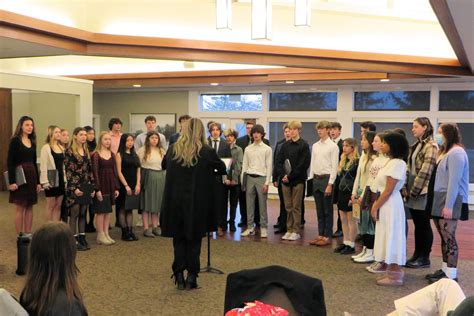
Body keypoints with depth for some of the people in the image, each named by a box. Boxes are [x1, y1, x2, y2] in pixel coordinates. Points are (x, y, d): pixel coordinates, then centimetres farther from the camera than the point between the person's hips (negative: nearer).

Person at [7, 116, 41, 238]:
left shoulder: (32, 142, 11)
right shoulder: (15, 140, -6)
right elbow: (10, 162, -10)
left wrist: (38, 181, 14)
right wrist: (12, 181, -17)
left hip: (31, 176, 6)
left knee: (29, 207, 7)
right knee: (20, 207, 0)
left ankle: (28, 234, 13)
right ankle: (20, 235, 6)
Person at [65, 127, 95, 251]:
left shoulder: (86, 151, 13)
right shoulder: (69, 151, -7)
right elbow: (68, 171, -11)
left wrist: (92, 186, 9)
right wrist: (74, 188, -16)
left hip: (86, 186, 6)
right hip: (74, 187, -6)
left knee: (83, 213, 9)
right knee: (74, 214, -1)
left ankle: (82, 238, 16)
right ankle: (74, 240, 4)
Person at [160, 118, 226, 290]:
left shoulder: (173, 149, -1)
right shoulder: (206, 152, -9)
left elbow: (163, 165, 19)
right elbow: (222, 169, 6)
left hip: (175, 201, 2)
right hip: (197, 203, -2)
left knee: (179, 239, 13)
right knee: (194, 240, 10)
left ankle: (179, 276, 15)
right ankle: (191, 277, 13)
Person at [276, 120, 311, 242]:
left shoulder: (304, 145, -4)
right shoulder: (285, 145, 10)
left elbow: (303, 164, -11)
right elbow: (279, 161, 7)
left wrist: (290, 176, -13)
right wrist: (283, 175, -8)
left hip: (298, 180, -4)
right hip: (285, 180, 4)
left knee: (296, 206, 0)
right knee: (288, 207, 8)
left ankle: (296, 231, 7)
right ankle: (289, 230, 15)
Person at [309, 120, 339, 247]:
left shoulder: (333, 146, -7)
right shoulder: (315, 146, 11)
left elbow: (334, 166, -10)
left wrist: (330, 184, -15)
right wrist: (311, 179, 8)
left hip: (326, 179, -6)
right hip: (316, 179, 6)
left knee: (327, 210, 2)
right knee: (319, 210, 12)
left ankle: (327, 236, 10)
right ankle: (320, 235, 20)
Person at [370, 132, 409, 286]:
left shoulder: (397, 163, -18)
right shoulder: (391, 162, 12)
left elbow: (388, 191, -20)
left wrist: (376, 207, -16)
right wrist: (376, 204, 8)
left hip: (390, 205, -10)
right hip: (385, 204, 10)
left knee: (391, 237, -3)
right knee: (389, 238, 14)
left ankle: (395, 275, 5)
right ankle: (392, 272, 22)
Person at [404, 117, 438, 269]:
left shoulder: (431, 146, -12)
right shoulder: (415, 146, 15)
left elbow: (425, 171, -18)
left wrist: (414, 190, -16)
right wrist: (407, 189, 6)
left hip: (423, 192, -8)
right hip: (413, 192, 8)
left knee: (424, 225, 2)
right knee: (417, 225, 13)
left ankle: (424, 258, 11)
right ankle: (417, 255, 22)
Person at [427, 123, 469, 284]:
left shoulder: (456, 152, -12)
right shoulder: (446, 151, 20)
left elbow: (454, 181, -18)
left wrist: (449, 205, -22)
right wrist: (442, 203, 12)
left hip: (450, 201, -9)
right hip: (441, 199, 9)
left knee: (448, 237, -8)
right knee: (444, 237, 11)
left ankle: (451, 274, -4)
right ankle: (445, 269, 17)